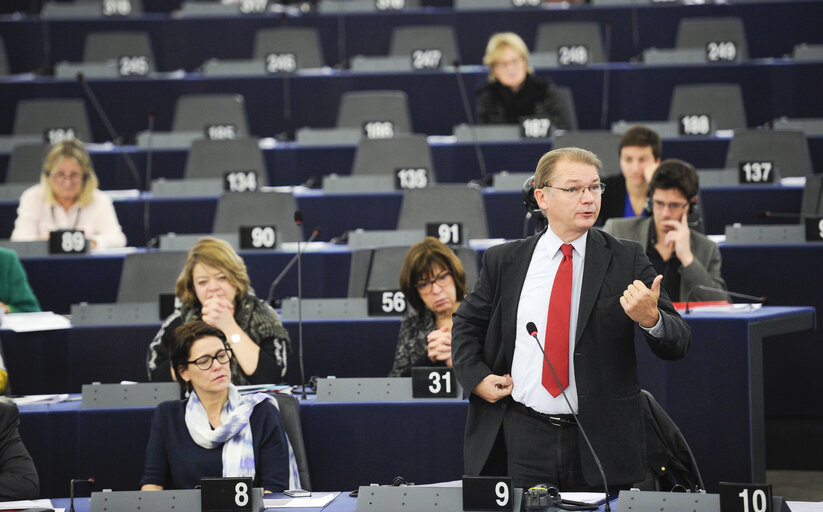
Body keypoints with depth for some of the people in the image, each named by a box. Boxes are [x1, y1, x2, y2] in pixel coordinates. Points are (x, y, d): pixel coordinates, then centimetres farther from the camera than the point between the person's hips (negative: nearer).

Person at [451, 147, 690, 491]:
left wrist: (650, 318, -26)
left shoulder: (627, 259, 1)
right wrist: (476, 377, 2)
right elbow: (467, 324, 20)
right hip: (522, 438, 1)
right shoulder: (504, 261, 6)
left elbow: (677, 344, -4)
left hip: (599, 444, -1)